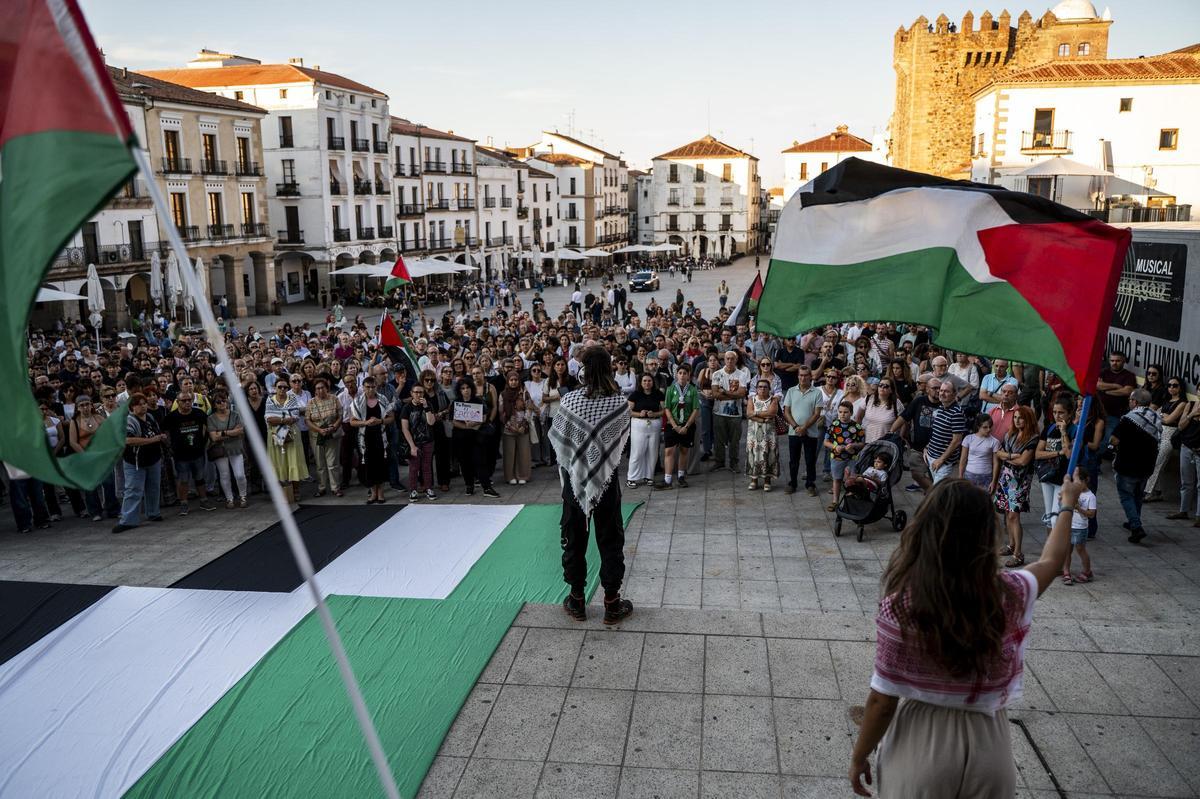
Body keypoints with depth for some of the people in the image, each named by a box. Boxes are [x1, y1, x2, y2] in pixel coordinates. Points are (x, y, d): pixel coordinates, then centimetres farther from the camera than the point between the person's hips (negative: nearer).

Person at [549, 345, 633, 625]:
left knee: (574, 538, 13)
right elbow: (623, 437, 0)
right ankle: (612, 602, 17)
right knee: (610, 539, 11)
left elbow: (557, 437, -4)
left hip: (575, 476, 0)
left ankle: (576, 600, 22)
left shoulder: (571, 400, -14)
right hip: (607, 477, 0)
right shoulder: (621, 402, -13)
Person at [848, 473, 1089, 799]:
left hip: (919, 745, -2)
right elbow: (1051, 560, 9)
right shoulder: (1010, 595, -14)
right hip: (986, 746, 3)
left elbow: (883, 700, -16)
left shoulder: (900, 604, -23)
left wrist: (859, 756, 0)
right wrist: (1068, 503, 26)